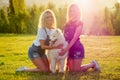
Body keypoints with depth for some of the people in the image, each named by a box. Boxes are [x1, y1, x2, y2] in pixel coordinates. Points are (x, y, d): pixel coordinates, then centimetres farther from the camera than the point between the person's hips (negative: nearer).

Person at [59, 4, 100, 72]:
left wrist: (66, 49, -24)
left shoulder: (79, 23, -5)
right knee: (71, 70, 6)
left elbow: (75, 38, -16)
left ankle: (93, 64, 19)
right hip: (69, 49, 6)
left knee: (76, 70, -5)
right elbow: (64, 37, 9)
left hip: (77, 48, -6)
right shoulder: (67, 24, 13)